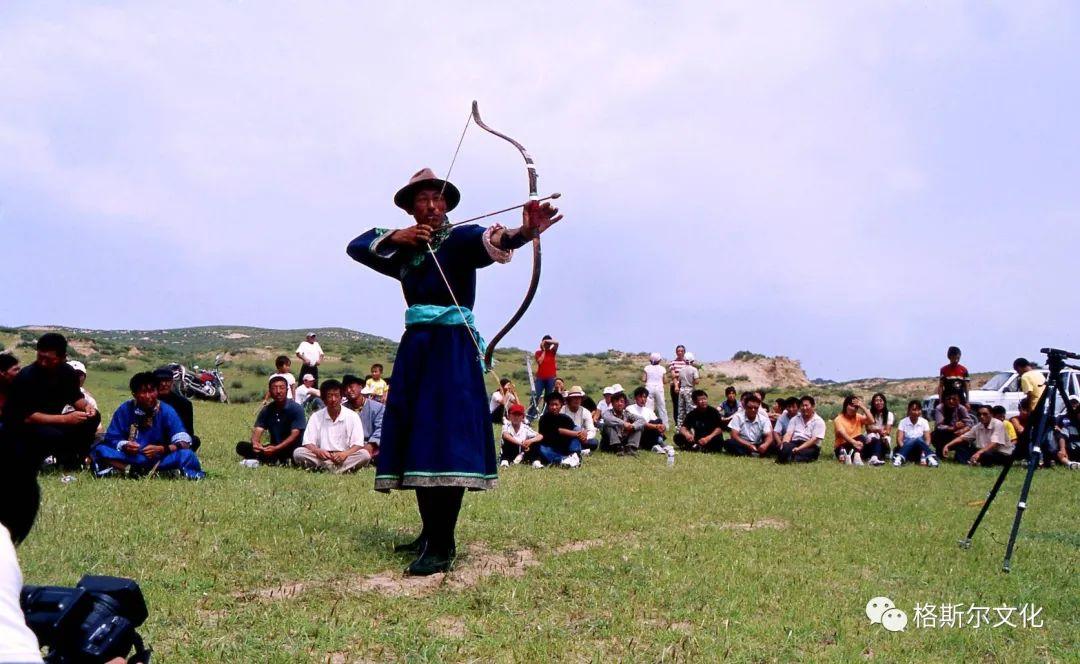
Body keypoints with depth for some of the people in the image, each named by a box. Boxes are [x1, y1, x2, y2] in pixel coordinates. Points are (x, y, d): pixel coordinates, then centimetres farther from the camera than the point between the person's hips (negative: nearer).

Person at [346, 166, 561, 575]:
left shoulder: (460, 239, -2)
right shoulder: (404, 249, 16)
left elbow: (491, 240, -23)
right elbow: (356, 247, 15)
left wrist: (523, 231, -46)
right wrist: (394, 238, -3)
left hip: (452, 350, -6)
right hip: (415, 349, 6)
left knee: (446, 441, -12)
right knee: (417, 441, 8)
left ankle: (442, 545, -7)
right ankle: (429, 533, 20)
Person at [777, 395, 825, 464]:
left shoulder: (819, 421, 6)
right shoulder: (795, 419, 21)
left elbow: (814, 439, -7)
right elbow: (789, 434, 9)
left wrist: (799, 448, -20)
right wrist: (784, 444, -15)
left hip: (810, 447, -2)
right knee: (785, 447, -33)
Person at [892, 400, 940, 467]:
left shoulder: (924, 422, 5)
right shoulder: (903, 422, 2)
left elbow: (927, 439, -5)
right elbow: (899, 439, -8)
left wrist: (924, 450, -25)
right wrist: (904, 448, -29)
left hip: (919, 451, 1)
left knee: (919, 440, -32)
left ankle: (930, 458, -52)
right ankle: (899, 458, -58)